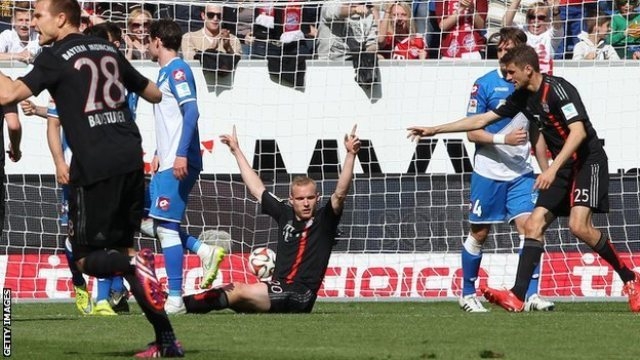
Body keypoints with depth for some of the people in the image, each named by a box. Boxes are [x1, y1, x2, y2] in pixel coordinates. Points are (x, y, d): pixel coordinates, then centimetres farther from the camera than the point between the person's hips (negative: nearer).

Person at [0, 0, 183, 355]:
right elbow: (153, 92, 27)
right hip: (131, 160, 6)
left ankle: (134, 264, -29)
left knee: (87, 258, 5)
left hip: (95, 167, -6)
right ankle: (166, 339, 7)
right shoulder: (108, 50, 16)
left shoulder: (56, 57, -4)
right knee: (121, 247, 15)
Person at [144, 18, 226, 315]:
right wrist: (159, 154, 24)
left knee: (165, 226, -10)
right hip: (167, 163, 10)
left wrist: (181, 154, -27)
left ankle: (175, 300, -9)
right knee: (149, 222, 10)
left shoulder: (176, 70, -11)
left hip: (179, 164, -10)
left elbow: (191, 112, -21)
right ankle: (204, 252, 11)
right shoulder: (165, 72, 19)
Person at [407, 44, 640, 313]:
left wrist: (553, 169, -33)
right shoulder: (522, 97, 9)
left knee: (579, 225, -24)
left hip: (588, 161, -9)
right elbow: (481, 120, 17)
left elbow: (578, 131, -27)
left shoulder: (557, 89, -17)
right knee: (533, 225, -3)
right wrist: (434, 130, 17)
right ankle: (517, 296, -9)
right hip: (562, 167, 9)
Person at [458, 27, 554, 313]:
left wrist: (546, 172, 13)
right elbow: (472, 132, -7)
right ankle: (467, 294, 20)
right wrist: (504, 139, -21)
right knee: (479, 234, 6)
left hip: (521, 174, 3)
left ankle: (532, 295, -12)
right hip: (488, 173, -3)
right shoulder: (485, 84, -5)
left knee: (529, 227, -10)